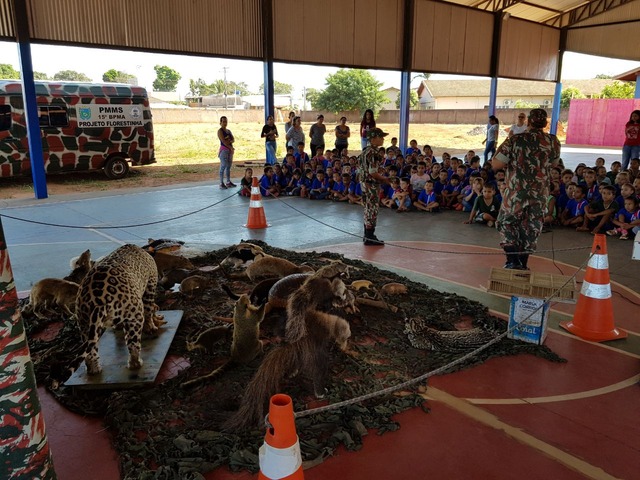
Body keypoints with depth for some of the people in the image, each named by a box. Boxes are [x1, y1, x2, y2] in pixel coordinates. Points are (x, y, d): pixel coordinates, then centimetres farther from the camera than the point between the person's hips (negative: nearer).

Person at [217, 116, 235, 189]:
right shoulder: (220, 131, -4)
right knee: (223, 166, -10)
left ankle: (228, 182, 17)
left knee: (229, 166, 10)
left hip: (230, 150, 7)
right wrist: (231, 147, -14)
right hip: (224, 150, -7)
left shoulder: (229, 131, 18)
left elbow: (233, 140, 7)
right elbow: (223, 141, -14)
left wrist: (229, 141, -15)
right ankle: (221, 183, -11)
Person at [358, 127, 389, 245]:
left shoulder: (366, 151, 12)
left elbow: (360, 168, 17)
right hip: (371, 184, -10)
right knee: (372, 210, -3)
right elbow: (373, 172, -23)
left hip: (365, 182, 10)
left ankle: (367, 235, 23)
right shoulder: (374, 153, -18)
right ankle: (370, 236, 3)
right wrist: (384, 179, -8)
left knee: (369, 209, 15)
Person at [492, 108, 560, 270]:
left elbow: (495, 165, -11)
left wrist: (504, 144, 1)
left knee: (507, 223, 13)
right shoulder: (553, 141, 0)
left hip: (515, 193, -3)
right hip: (540, 194, 3)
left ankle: (513, 261, -2)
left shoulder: (515, 140, -11)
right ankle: (522, 264, 24)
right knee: (530, 229, 15)